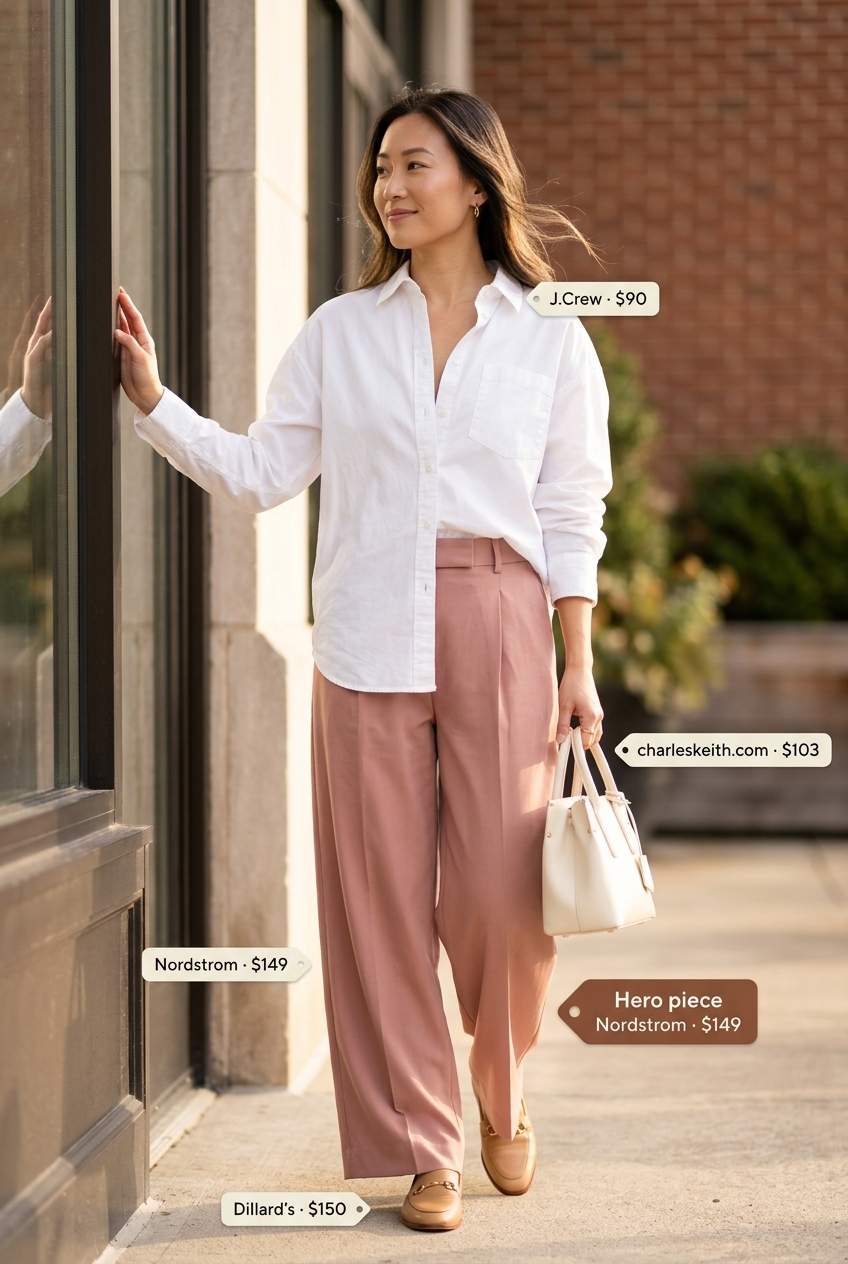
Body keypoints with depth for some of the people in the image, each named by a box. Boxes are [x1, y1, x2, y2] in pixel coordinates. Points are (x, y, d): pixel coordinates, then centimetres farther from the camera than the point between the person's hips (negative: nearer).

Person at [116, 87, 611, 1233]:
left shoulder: (550, 341, 7)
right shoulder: (340, 332, 10)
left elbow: (570, 517, 6)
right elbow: (258, 472, 8)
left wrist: (579, 669, 2)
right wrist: (152, 398, -2)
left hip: (498, 632, -1)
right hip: (369, 642, 1)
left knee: (502, 897, -4)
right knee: (383, 896, 0)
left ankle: (502, 1095, 26)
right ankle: (424, 1148, 12)